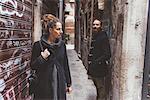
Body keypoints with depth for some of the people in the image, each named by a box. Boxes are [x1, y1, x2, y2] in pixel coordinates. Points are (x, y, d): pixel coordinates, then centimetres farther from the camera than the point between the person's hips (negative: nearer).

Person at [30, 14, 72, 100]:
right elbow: (33, 66, -4)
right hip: (44, 85, -3)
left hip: (60, 84, 3)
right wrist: (42, 57, -22)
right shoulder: (38, 45, -9)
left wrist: (69, 83, 8)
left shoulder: (62, 44, 1)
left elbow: (66, 65, 6)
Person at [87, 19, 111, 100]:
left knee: (100, 87, 3)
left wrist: (97, 62, -23)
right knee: (97, 86, 23)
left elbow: (107, 54, -20)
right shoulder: (94, 36, 12)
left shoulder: (103, 37, -15)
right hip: (93, 67, 9)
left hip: (99, 67, -9)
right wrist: (90, 61, 9)